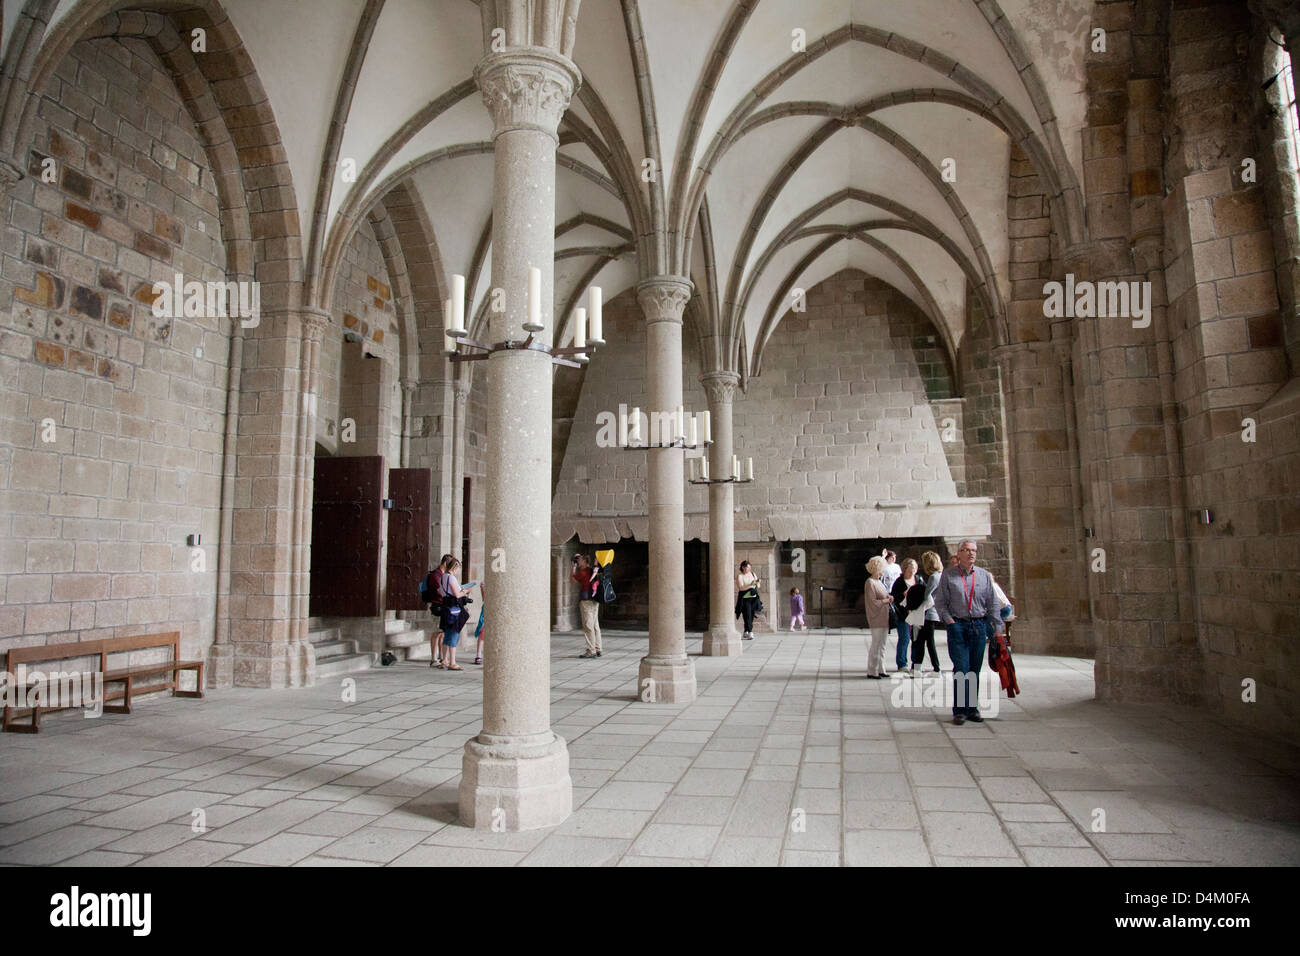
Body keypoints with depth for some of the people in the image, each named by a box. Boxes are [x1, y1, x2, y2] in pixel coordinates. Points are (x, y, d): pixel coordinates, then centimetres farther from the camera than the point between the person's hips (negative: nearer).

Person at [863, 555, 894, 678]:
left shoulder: (878, 582, 17)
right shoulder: (870, 582, -12)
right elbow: (873, 602, -18)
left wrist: (888, 598, 4)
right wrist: (887, 600, -12)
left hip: (883, 619, 9)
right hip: (876, 619, -9)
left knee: (881, 645, 13)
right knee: (876, 645, -5)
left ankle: (880, 670, 20)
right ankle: (872, 671, 1)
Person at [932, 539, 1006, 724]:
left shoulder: (984, 576, 10)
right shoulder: (948, 575, 3)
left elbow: (993, 604, 12)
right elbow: (940, 602, 4)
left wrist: (997, 628, 7)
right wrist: (948, 620, -9)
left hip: (979, 626, 3)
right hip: (957, 626, -3)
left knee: (975, 670, 7)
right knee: (961, 669, -6)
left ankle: (972, 708, 17)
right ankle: (960, 710, -1)